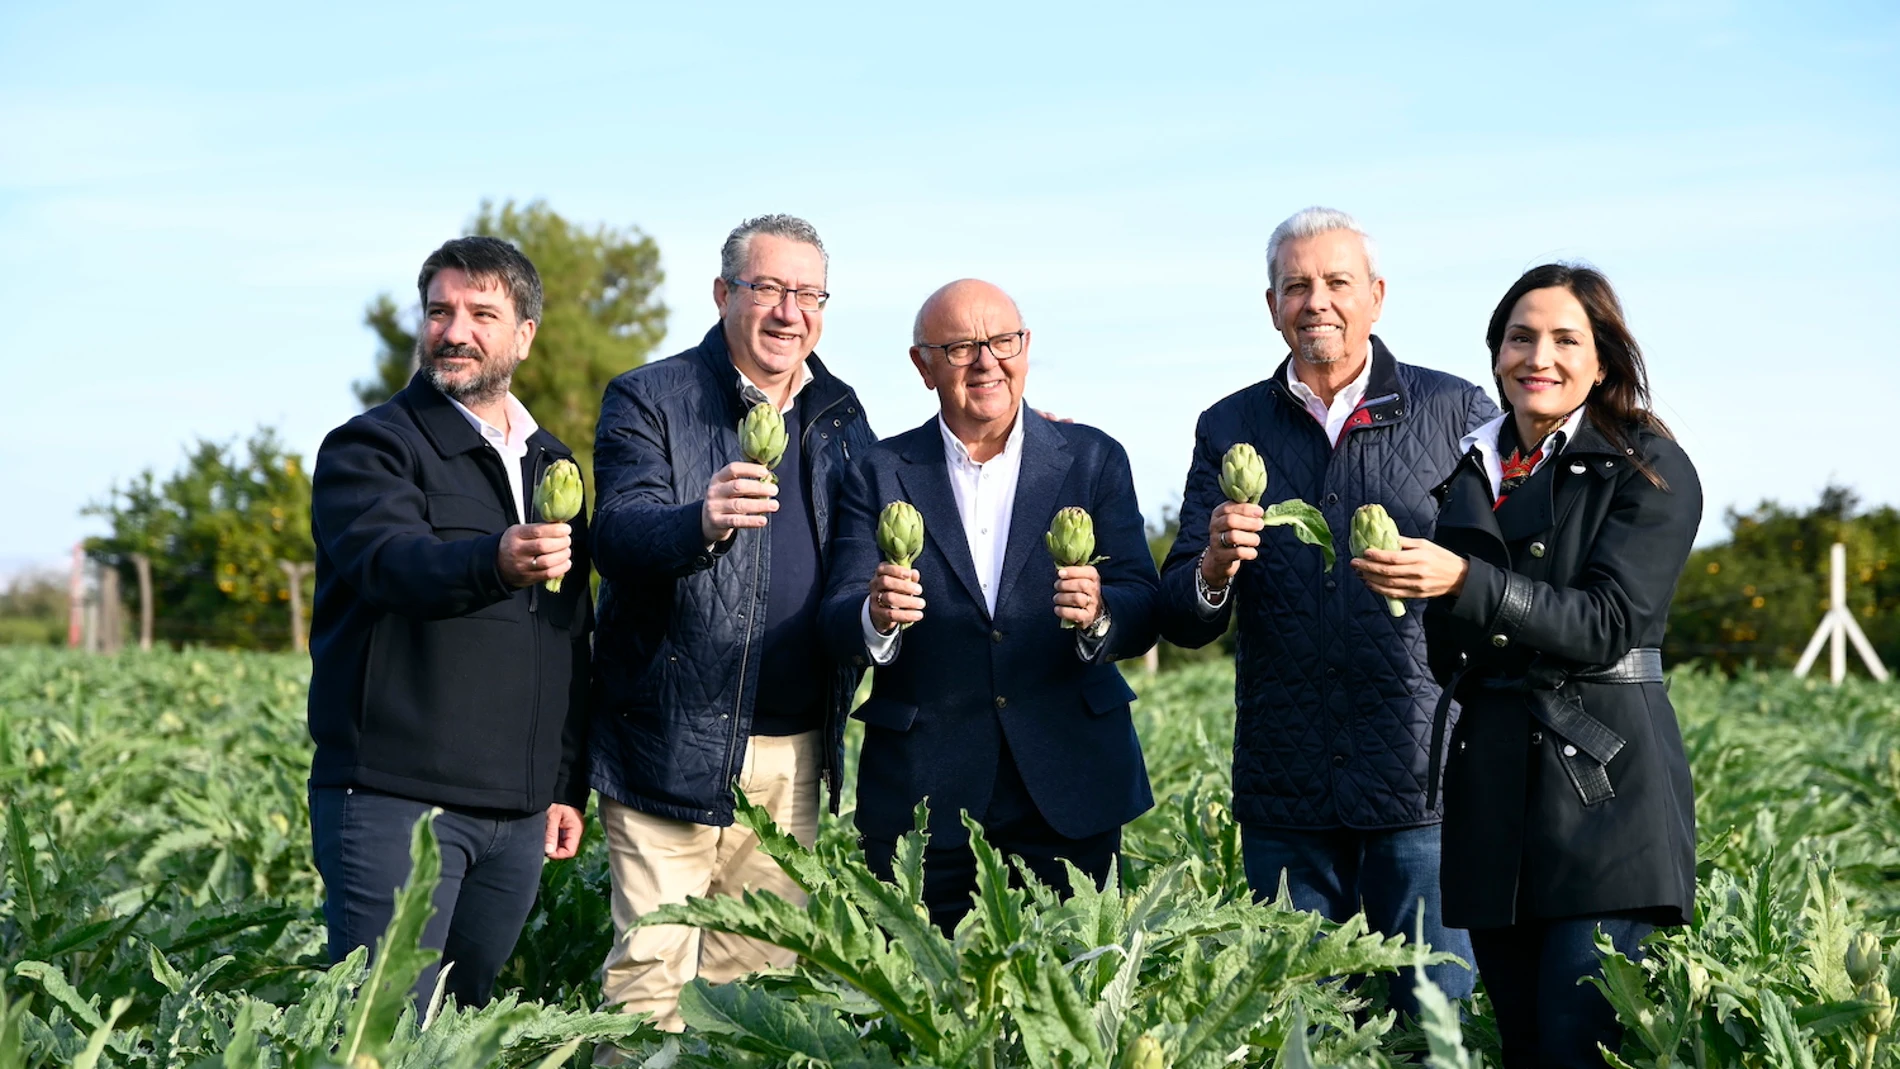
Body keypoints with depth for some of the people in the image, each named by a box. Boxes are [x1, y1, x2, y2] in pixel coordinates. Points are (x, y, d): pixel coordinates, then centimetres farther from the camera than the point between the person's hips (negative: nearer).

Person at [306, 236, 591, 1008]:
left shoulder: (552, 467, 17)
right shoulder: (370, 447, -1)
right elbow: (391, 560, -23)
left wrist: (569, 785, 15)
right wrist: (494, 564, -43)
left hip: (519, 816, 5)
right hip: (394, 802, -5)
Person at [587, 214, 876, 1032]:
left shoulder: (840, 416, 13)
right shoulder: (647, 401, -1)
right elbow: (619, 536, -17)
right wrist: (702, 522, -36)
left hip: (796, 751, 4)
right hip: (674, 748, -4)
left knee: (763, 966, 9)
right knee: (652, 971, -6)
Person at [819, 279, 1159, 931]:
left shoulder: (1093, 460, 6)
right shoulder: (881, 474, 6)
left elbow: (1142, 615, 0)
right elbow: (839, 624, -3)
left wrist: (1098, 615, -23)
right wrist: (876, 617, -26)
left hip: (1067, 795, 0)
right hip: (921, 795, 0)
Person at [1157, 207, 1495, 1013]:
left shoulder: (1458, 413, 5)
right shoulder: (1230, 428, 10)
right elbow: (1180, 622, 6)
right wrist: (1213, 572, -16)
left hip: (1421, 779, -2)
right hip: (1284, 789, 2)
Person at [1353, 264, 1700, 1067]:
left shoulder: (1649, 470, 0)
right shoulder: (1471, 470, 16)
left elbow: (1608, 625, -14)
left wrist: (1463, 580, -23)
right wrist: (1400, 577, 1)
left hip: (1602, 789, -5)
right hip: (1493, 795, 5)